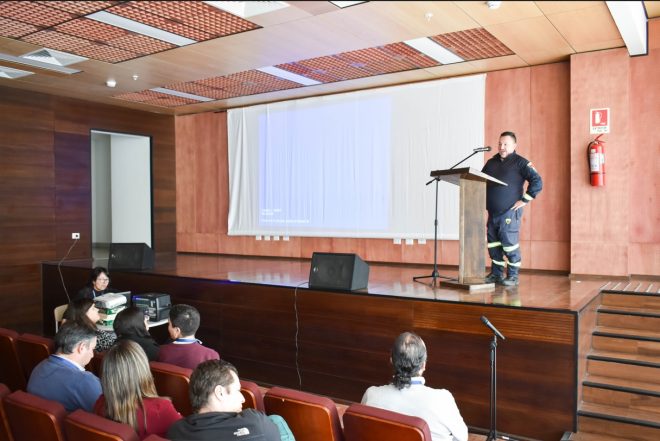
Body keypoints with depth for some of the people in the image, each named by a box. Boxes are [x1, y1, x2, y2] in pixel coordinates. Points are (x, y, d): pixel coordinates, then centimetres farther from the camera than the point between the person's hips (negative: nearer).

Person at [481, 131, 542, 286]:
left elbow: (537, 182, -11)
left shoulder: (521, 163, -3)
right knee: (493, 244, 9)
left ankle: (513, 276, 7)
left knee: (509, 244, -4)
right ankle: (496, 274, 20)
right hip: (492, 212, 6)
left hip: (510, 212, -6)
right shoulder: (491, 162, 15)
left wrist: (524, 200, -13)